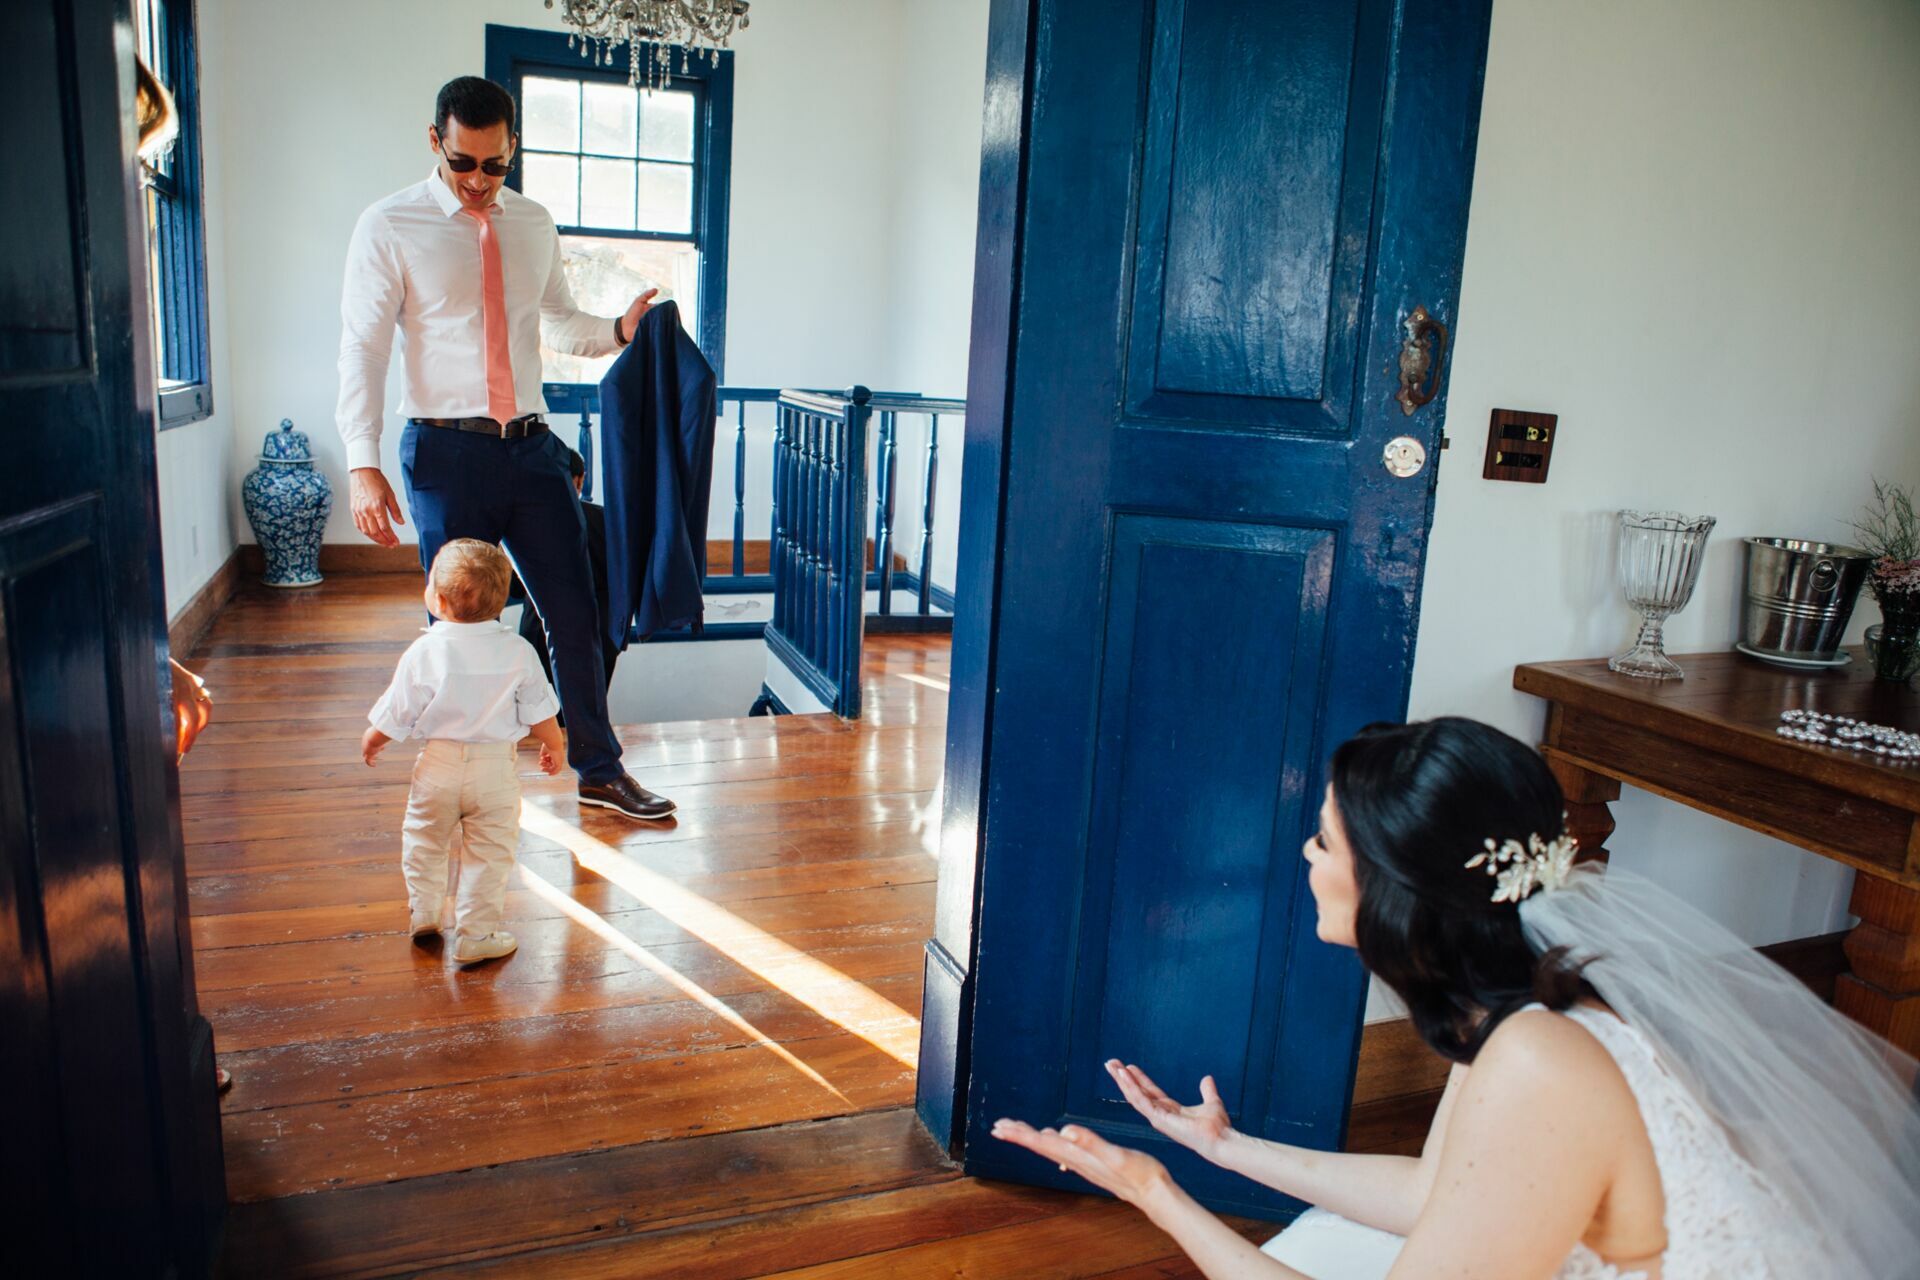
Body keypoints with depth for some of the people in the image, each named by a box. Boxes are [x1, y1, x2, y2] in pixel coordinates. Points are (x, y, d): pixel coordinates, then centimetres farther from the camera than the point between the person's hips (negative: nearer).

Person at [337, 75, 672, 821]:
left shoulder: (534, 225, 10)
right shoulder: (389, 227, -4)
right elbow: (362, 350, -7)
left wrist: (618, 331, -2)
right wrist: (364, 466, -16)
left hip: (532, 446, 4)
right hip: (448, 452, -4)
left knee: (575, 617, 8)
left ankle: (599, 772, 25)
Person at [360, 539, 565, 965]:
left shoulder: (424, 652, -13)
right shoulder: (517, 651, -8)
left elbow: (395, 716, -5)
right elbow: (540, 714, -2)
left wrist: (370, 741, 15)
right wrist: (554, 746, 16)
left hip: (439, 764, 0)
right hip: (495, 769, 0)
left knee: (424, 838, 23)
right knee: (489, 851, 9)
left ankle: (423, 913, 35)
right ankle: (475, 935, 14)